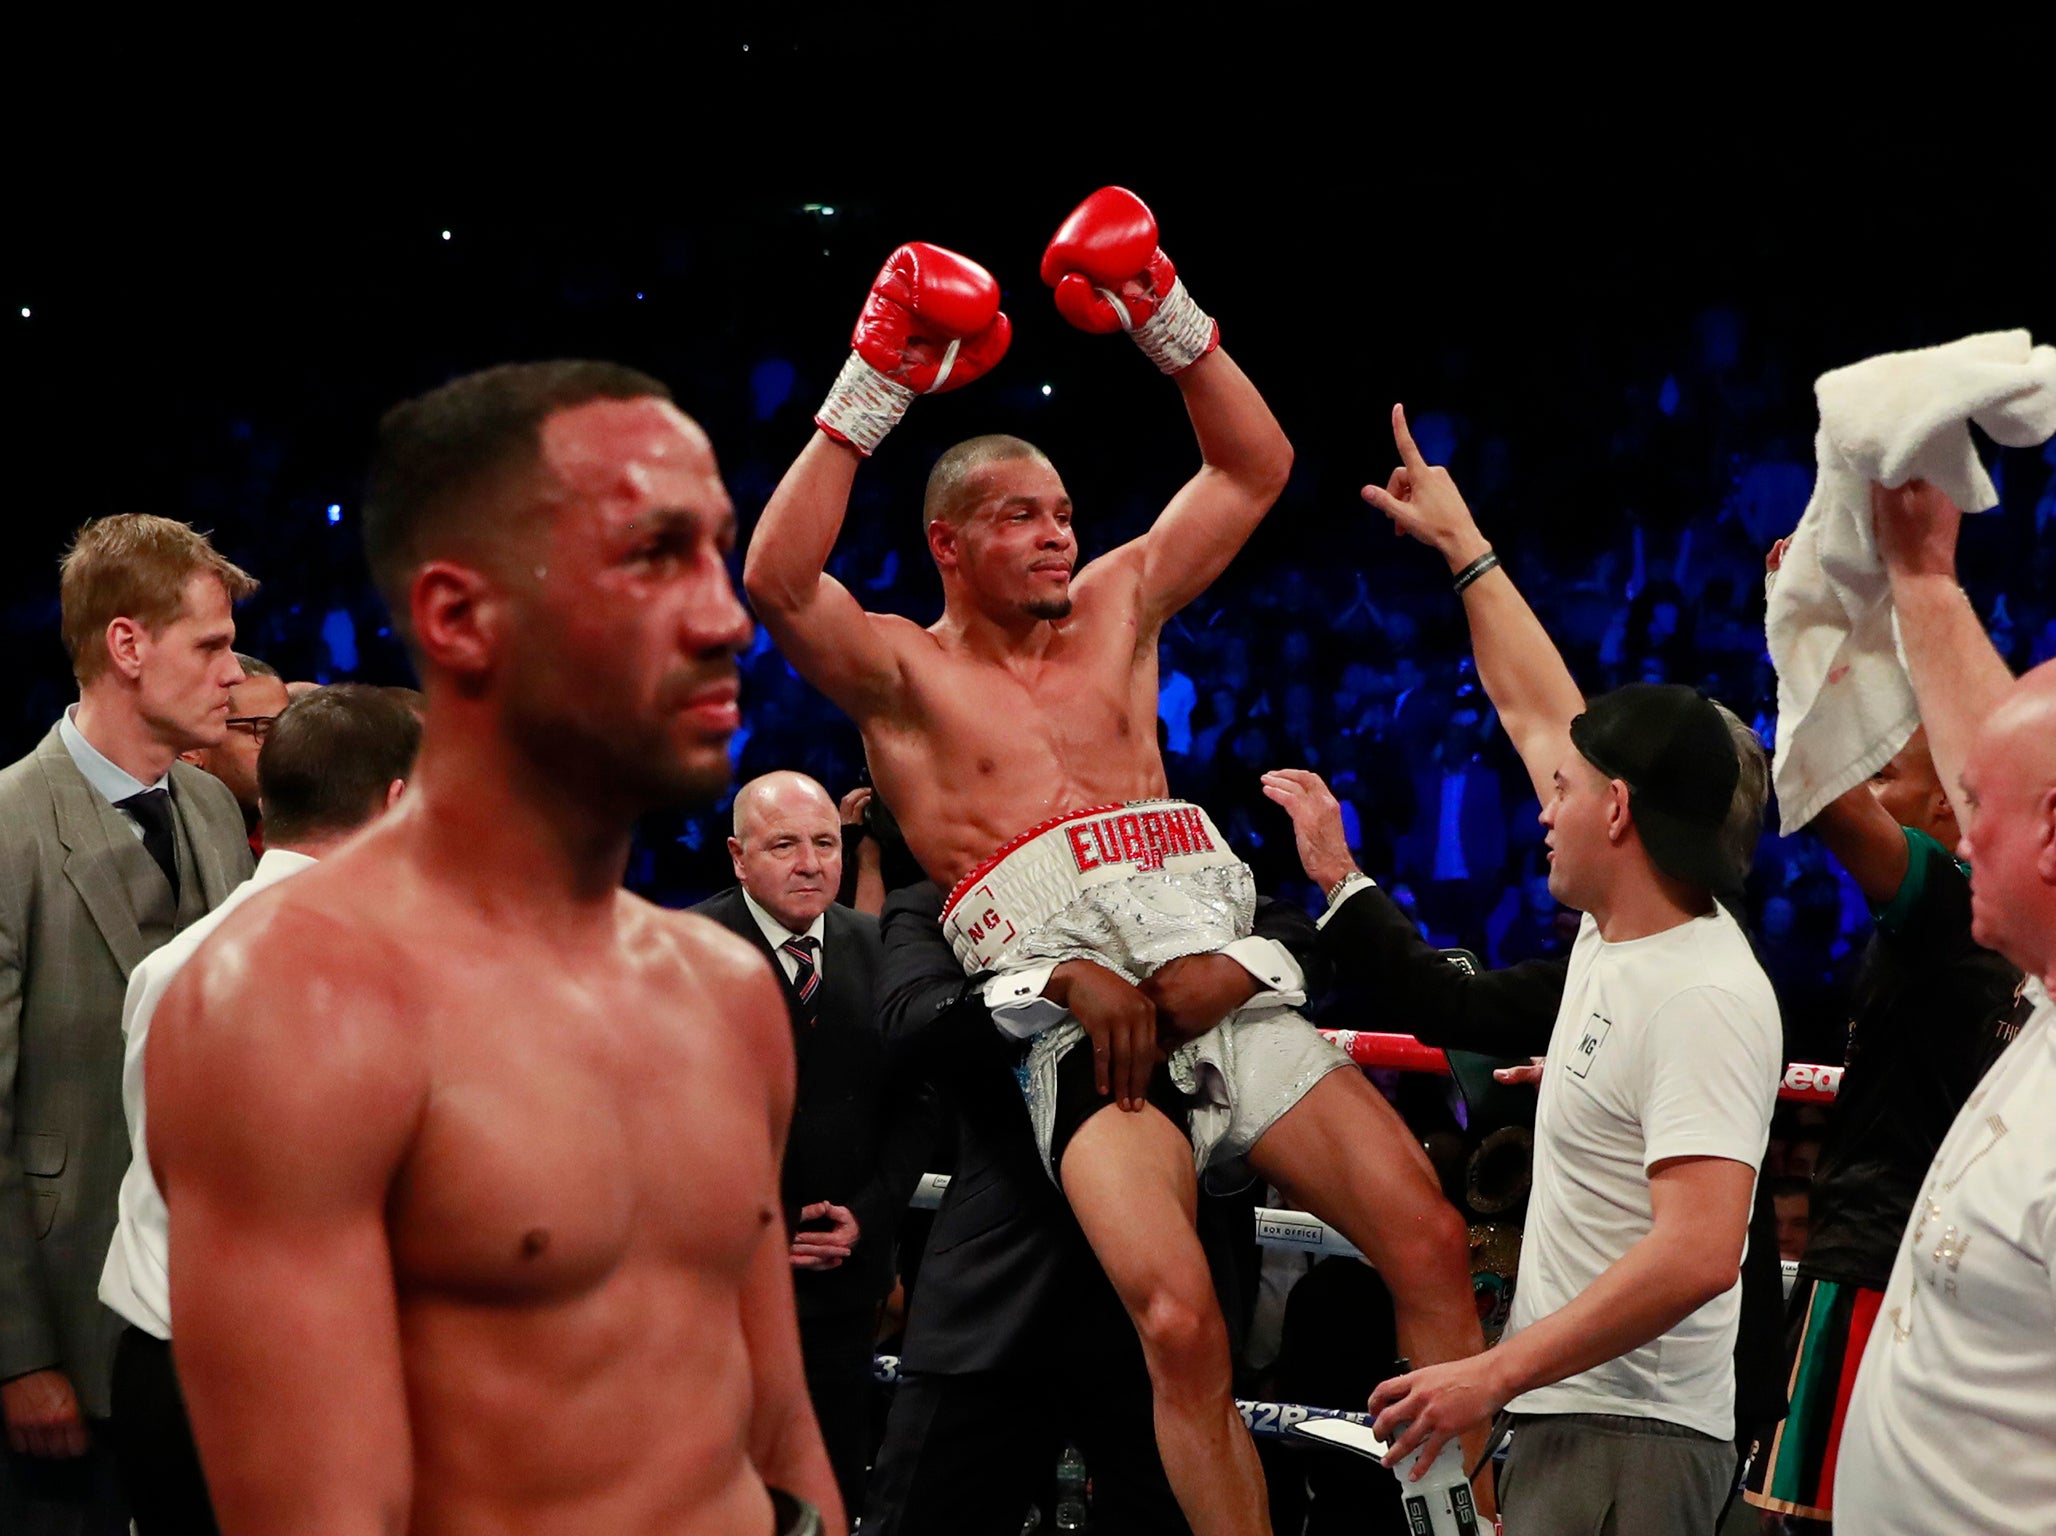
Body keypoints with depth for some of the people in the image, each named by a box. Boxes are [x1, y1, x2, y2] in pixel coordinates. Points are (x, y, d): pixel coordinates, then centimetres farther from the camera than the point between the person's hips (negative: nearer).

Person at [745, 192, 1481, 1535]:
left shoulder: (1116, 609, 22)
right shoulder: (903, 674, 9)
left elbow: (1255, 468, 22)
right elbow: (778, 580, -11)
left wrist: (1170, 322, 11)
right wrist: (871, 396, -11)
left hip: (1226, 988, 5)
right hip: (1078, 1019, -4)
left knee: (1432, 1246, -10)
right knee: (1180, 1327, -24)